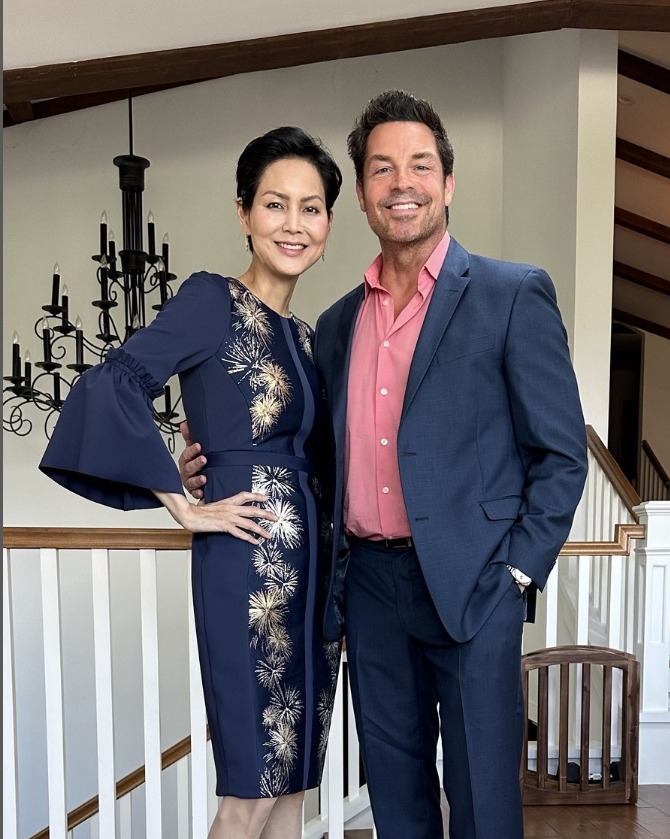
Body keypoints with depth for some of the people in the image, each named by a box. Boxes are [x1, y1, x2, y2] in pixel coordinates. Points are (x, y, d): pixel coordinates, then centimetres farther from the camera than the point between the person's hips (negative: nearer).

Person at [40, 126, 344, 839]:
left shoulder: (304, 334, 14)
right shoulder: (212, 300, -7)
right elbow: (112, 385, -20)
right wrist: (184, 507, -16)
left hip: (311, 564, 7)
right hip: (247, 565, -7)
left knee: (292, 779, 16)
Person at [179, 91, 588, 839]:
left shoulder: (513, 295, -4)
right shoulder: (337, 322, 11)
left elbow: (560, 453, -4)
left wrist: (516, 573, -10)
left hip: (470, 583, -4)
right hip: (369, 586, 5)